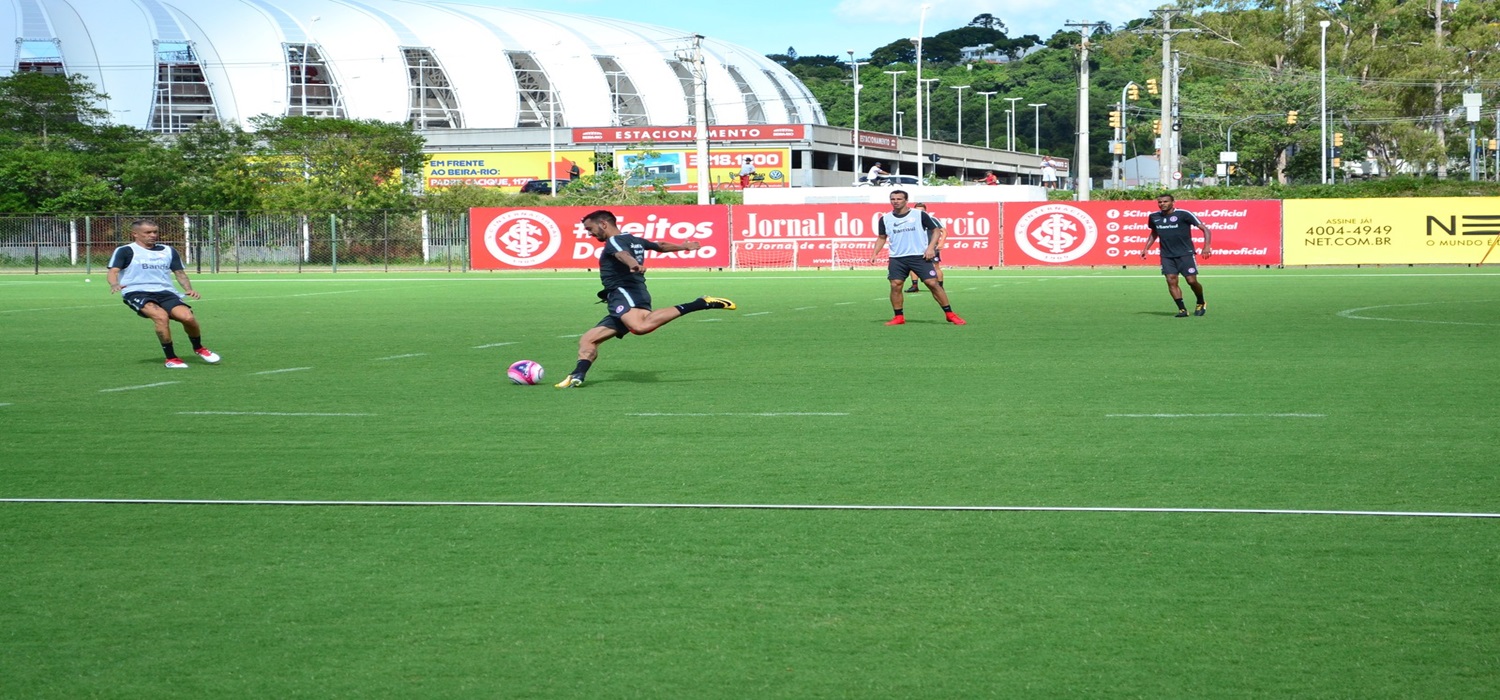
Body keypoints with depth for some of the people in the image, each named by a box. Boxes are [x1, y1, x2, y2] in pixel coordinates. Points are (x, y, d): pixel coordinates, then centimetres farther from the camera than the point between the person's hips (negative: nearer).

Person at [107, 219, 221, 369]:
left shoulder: (168, 251, 19)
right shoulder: (125, 251, 5)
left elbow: (179, 272, 22)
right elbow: (113, 271, -6)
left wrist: (188, 288, 1)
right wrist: (114, 284, -30)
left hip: (165, 292, 4)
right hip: (137, 293, -4)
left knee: (188, 317, -23)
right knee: (162, 316, -35)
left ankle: (198, 348, 10)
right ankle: (171, 358, -18)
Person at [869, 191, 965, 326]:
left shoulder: (920, 215, -3)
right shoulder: (885, 219, 6)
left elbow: (936, 230, 2)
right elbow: (882, 237, 18)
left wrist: (931, 247, -11)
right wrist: (875, 253, 4)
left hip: (920, 256, -3)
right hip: (897, 258, 3)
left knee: (932, 283, -7)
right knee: (895, 285, -6)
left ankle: (950, 314, 0)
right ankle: (899, 317, 9)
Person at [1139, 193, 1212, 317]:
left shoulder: (1183, 214, -10)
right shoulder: (1154, 217, 6)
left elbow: (1204, 229, -8)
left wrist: (1207, 246, -19)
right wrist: (1146, 249, 17)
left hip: (1185, 254, -4)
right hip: (1167, 256, 4)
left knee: (1192, 281, -6)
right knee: (1171, 281, -10)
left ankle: (1201, 303, 20)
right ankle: (1182, 309, -4)